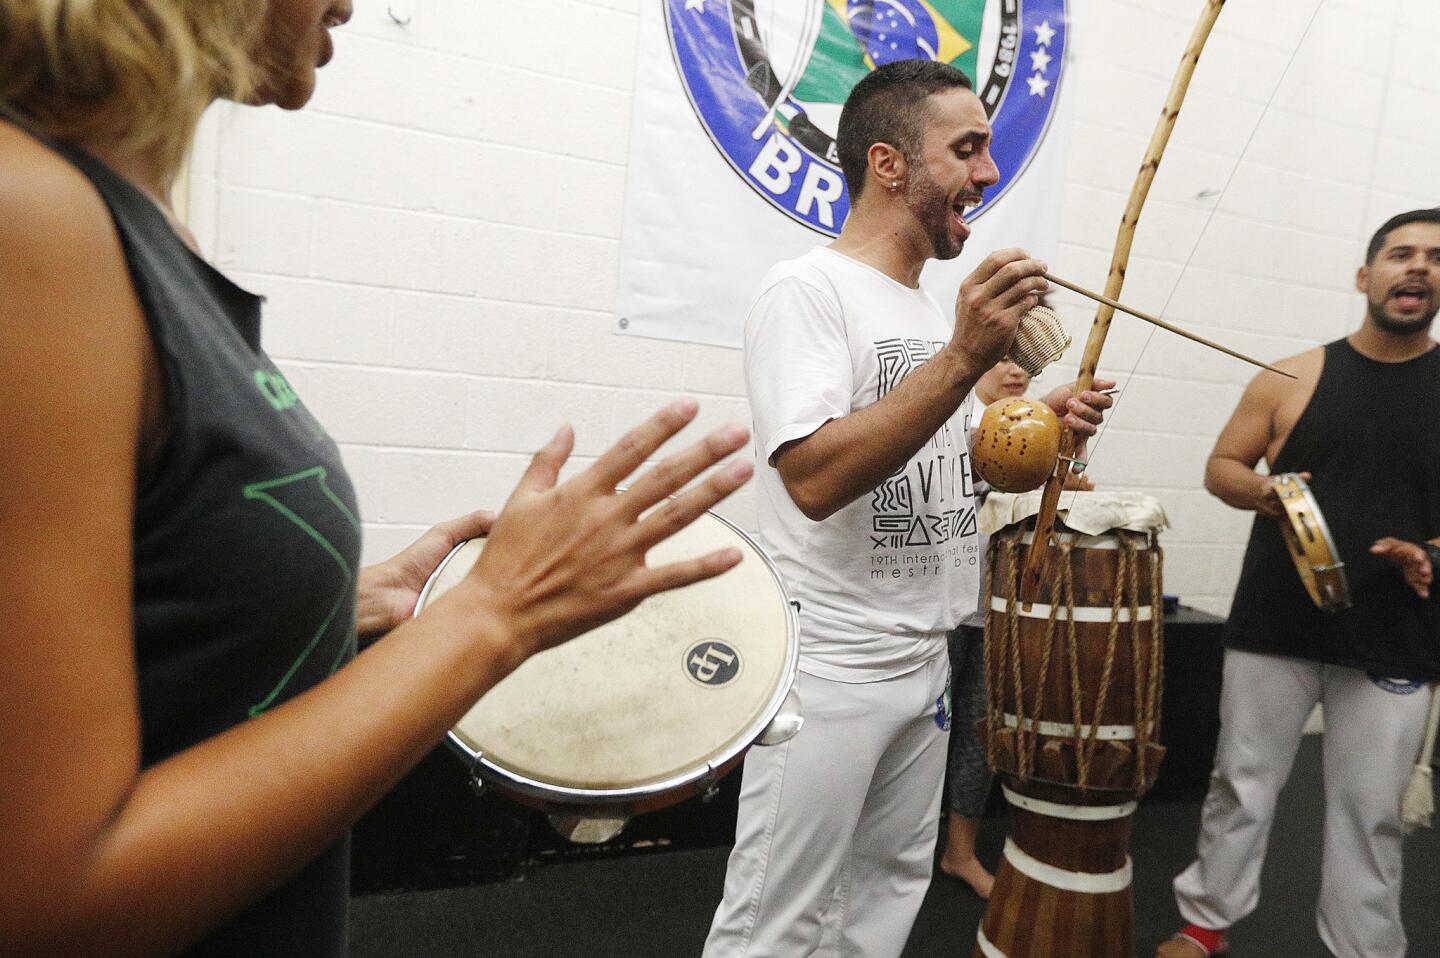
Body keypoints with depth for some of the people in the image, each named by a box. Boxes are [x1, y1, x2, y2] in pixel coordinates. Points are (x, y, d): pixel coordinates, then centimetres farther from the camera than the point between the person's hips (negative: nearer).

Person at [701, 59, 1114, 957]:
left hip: (925, 659, 9)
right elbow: (814, 479, -26)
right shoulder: (808, 288, -14)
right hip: (829, 671, -8)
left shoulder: (939, 305, 12)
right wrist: (963, 357, -29)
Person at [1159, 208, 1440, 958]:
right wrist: (1261, 491, -14)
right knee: (1242, 784, 11)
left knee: (1369, 811, 10)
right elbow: (1220, 468, 6)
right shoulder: (1293, 378, 1)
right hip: (1274, 628, 0)